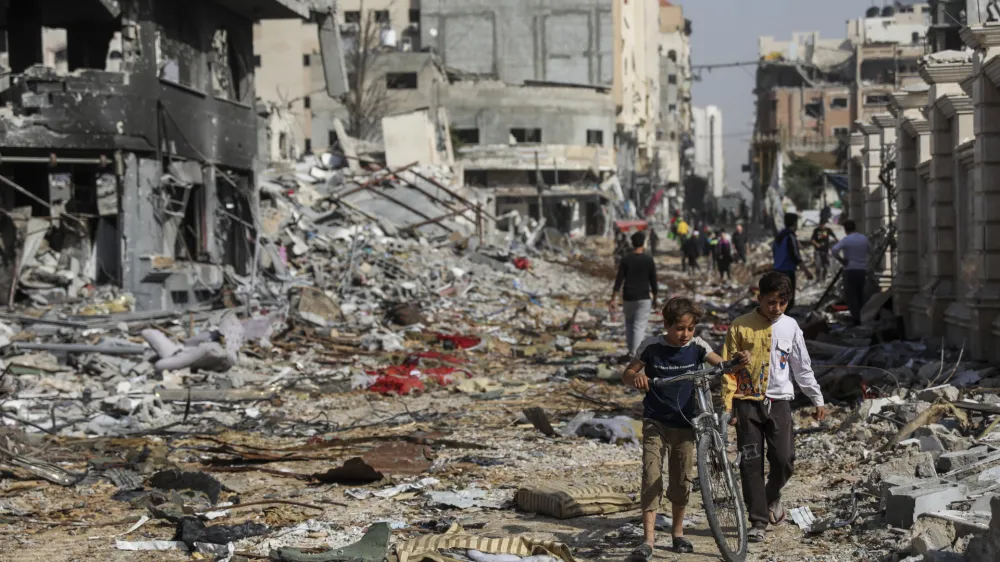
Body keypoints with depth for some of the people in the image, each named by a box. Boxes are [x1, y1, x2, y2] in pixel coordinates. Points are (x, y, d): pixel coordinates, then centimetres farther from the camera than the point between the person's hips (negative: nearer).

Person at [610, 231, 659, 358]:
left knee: (629, 323, 21)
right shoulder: (649, 260, -5)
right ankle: (634, 353, -11)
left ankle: (631, 349, 23)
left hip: (628, 297, 2)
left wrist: (613, 299, -3)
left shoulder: (626, 260, -3)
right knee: (640, 326, -1)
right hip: (644, 298, -2)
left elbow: (619, 280, -5)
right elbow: (653, 281, -1)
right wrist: (654, 298, 11)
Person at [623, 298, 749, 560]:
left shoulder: (697, 346, -3)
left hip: (685, 424, 2)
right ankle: (649, 540, -15)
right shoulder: (652, 347, -8)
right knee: (652, 478, -12)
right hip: (656, 423, -2)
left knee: (682, 481, 10)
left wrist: (739, 360, -31)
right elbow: (626, 375, -4)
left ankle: (678, 533, 28)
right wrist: (636, 377, -28)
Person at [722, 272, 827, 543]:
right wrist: (727, 406, -6)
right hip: (748, 402, -2)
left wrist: (818, 399, 12)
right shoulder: (740, 327, -2)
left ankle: (772, 495, 25)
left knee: (784, 460, -7)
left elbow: (803, 368, 13)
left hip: (778, 402, 2)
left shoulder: (790, 327, 5)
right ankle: (758, 521, 5)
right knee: (751, 464, -3)